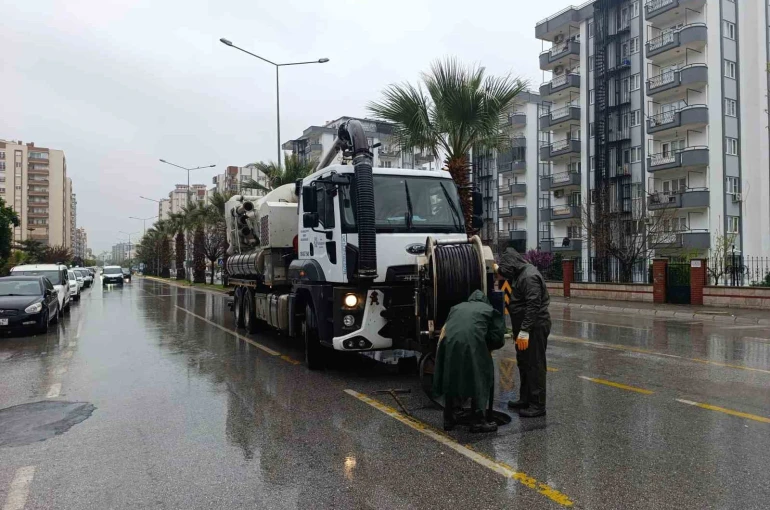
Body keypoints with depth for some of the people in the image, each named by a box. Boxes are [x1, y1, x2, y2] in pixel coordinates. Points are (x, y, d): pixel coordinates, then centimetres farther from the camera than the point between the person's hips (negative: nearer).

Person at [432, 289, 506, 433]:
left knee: (451, 380, 23)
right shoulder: (490, 310, 23)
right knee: (480, 381, 15)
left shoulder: (456, 307, 32)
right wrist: (486, 348, 33)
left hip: (449, 344, 4)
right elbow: (498, 340, 13)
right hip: (472, 344, -4)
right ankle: (478, 421, 16)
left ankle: (449, 419, 31)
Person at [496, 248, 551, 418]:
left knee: (535, 365, -4)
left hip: (535, 327, -11)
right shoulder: (520, 273, 13)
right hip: (525, 327, 11)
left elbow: (533, 306, -26)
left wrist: (524, 331, -27)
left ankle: (537, 405, 4)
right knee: (523, 363, 18)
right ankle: (525, 399, 30)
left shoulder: (530, 276, -20)